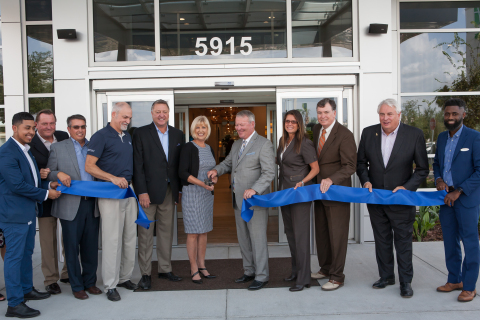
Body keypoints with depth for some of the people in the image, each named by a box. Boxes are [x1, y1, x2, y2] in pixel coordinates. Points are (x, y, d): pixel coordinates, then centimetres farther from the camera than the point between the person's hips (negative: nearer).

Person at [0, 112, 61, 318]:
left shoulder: (26, 150, 14)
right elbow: (17, 184, -22)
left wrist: (48, 184, 2)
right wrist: (45, 194, -15)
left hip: (29, 211, 10)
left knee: (26, 253, 19)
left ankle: (26, 289, 34)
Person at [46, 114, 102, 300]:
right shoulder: (58, 148, 4)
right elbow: (49, 173, 4)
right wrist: (59, 174, -17)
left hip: (92, 204, 3)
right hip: (70, 206, -2)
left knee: (91, 246, 10)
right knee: (72, 248, 6)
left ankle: (90, 282, 25)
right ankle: (77, 286, 19)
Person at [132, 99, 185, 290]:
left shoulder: (178, 135, 11)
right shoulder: (141, 134, -1)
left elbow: (181, 165, 11)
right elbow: (138, 165, -6)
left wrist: (180, 190, 6)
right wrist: (142, 191, -13)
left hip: (169, 192, 4)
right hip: (148, 191, -4)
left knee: (166, 231, 11)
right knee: (145, 233, 2)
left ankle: (165, 269, 23)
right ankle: (145, 274, 13)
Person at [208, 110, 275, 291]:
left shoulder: (263, 144, -10)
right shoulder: (236, 144, 16)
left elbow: (269, 172, -17)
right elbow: (228, 163, 25)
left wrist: (254, 190, -29)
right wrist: (217, 170, 3)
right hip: (238, 201, 8)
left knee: (258, 238, -2)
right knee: (243, 238, 15)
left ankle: (262, 276, 10)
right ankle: (249, 271, 29)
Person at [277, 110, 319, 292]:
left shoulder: (304, 143, -12)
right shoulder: (282, 141, 11)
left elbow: (315, 168, -11)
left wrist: (302, 182, -23)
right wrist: (279, 189, 14)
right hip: (284, 191, 8)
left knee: (300, 234, -5)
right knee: (290, 233, 14)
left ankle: (303, 278, 2)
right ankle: (295, 270, 27)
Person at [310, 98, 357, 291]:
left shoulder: (345, 135, -14)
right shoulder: (316, 129, 8)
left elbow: (350, 166, -16)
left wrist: (331, 180, -29)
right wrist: (316, 181, 12)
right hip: (319, 189, 7)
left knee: (337, 234, 0)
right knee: (321, 232, 15)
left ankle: (337, 276, 12)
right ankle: (325, 268, 31)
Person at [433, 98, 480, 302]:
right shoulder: (442, 137, 10)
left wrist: (459, 191, -17)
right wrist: (438, 179, 0)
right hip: (446, 197, 6)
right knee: (450, 241, 13)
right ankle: (454, 280, 27)